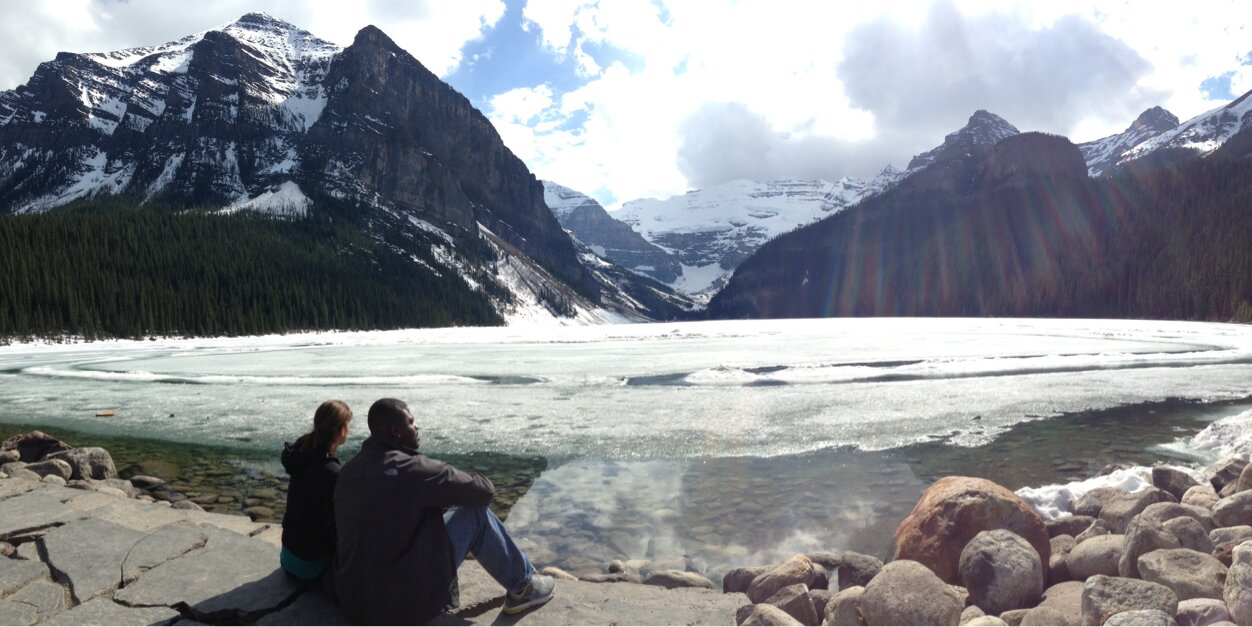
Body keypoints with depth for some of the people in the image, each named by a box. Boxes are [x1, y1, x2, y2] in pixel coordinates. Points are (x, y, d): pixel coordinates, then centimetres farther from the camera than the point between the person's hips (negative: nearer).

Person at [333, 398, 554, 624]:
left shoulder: (349, 470, 4)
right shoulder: (411, 468, -20)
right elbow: (484, 491, -11)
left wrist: (437, 501, 13)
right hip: (404, 602, -8)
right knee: (476, 515, 0)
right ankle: (523, 587, 17)